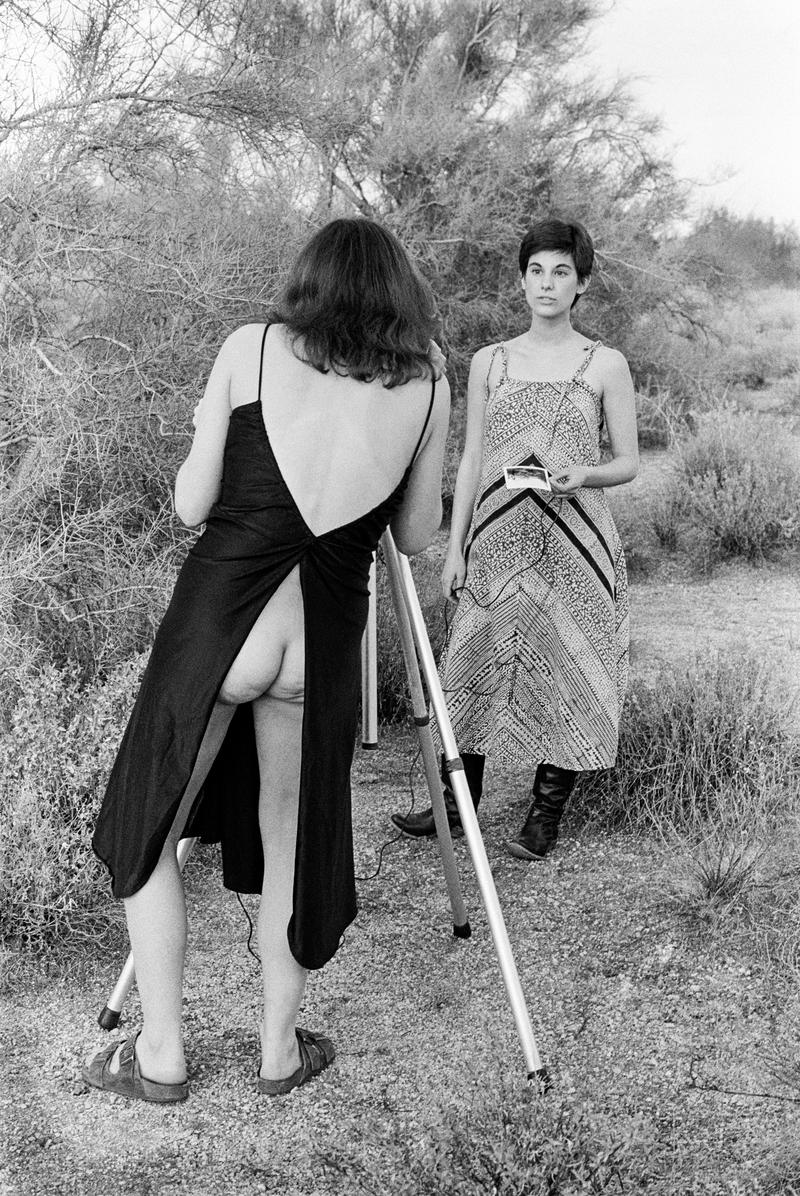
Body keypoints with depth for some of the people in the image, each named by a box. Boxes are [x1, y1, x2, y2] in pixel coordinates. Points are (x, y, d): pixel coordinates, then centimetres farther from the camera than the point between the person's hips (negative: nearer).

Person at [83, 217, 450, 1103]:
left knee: (146, 828, 18)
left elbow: (191, 504, 1)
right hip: (326, 634, 2)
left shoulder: (251, 350, 1)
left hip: (218, 612, -1)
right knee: (293, 842, 19)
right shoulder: (428, 386, 6)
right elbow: (417, 535, 12)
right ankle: (279, 1049, 32)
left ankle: (161, 1053, 25)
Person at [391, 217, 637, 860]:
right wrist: (456, 547, 6)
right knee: (475, 667, 4)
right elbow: (472, 460, 11)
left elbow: (628, 461, 6)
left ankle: (547, 814, 16)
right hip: (497, 541, 2)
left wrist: (582, 473, -16)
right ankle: (457, 805, 17)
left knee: (564, 672, 1)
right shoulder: (489, 362, 10)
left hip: (572, 544, -2)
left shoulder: (606, 365, 2)